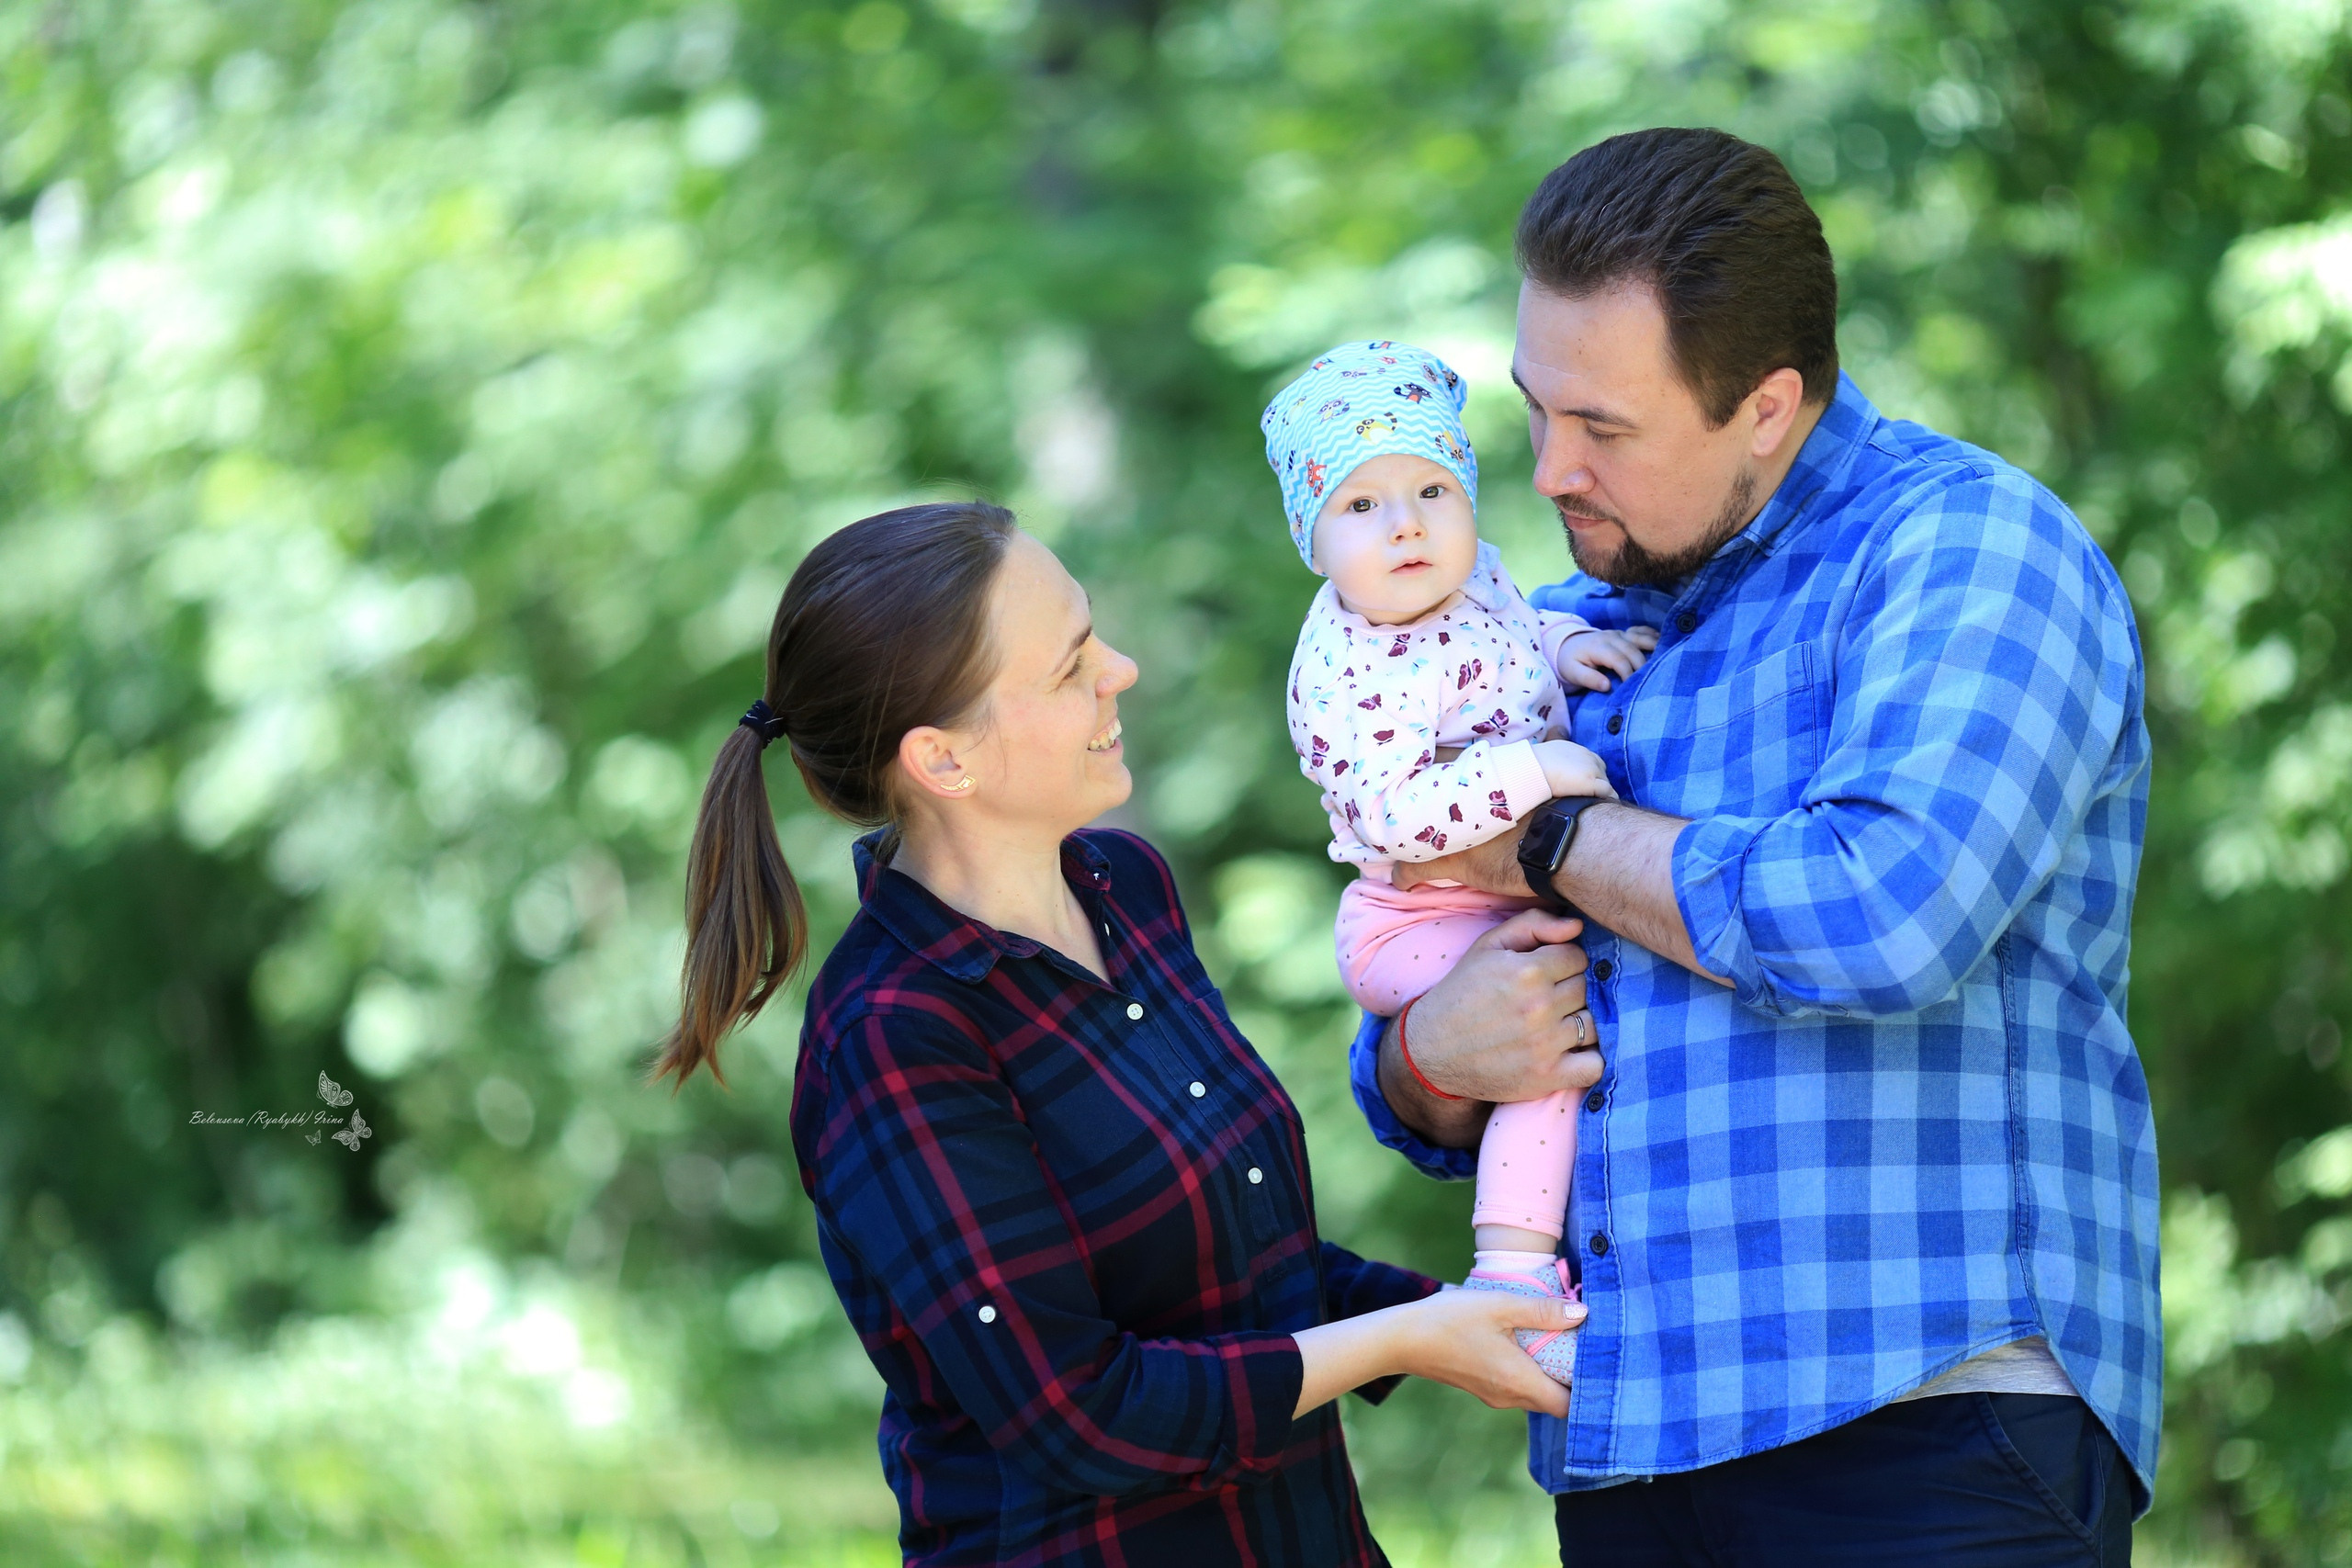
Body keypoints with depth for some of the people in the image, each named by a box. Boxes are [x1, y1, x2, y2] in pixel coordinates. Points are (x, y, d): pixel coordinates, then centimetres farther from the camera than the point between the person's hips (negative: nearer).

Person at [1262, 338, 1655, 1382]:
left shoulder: (1463, 574, 0)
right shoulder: (1350, 676, -28)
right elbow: (1393, 814, -38)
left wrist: (1567, 645, 4)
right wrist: (1530, 771, -37)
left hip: (1508, 902, 9)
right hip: (1417, 925, -9)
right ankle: (1512, 1273, -28)